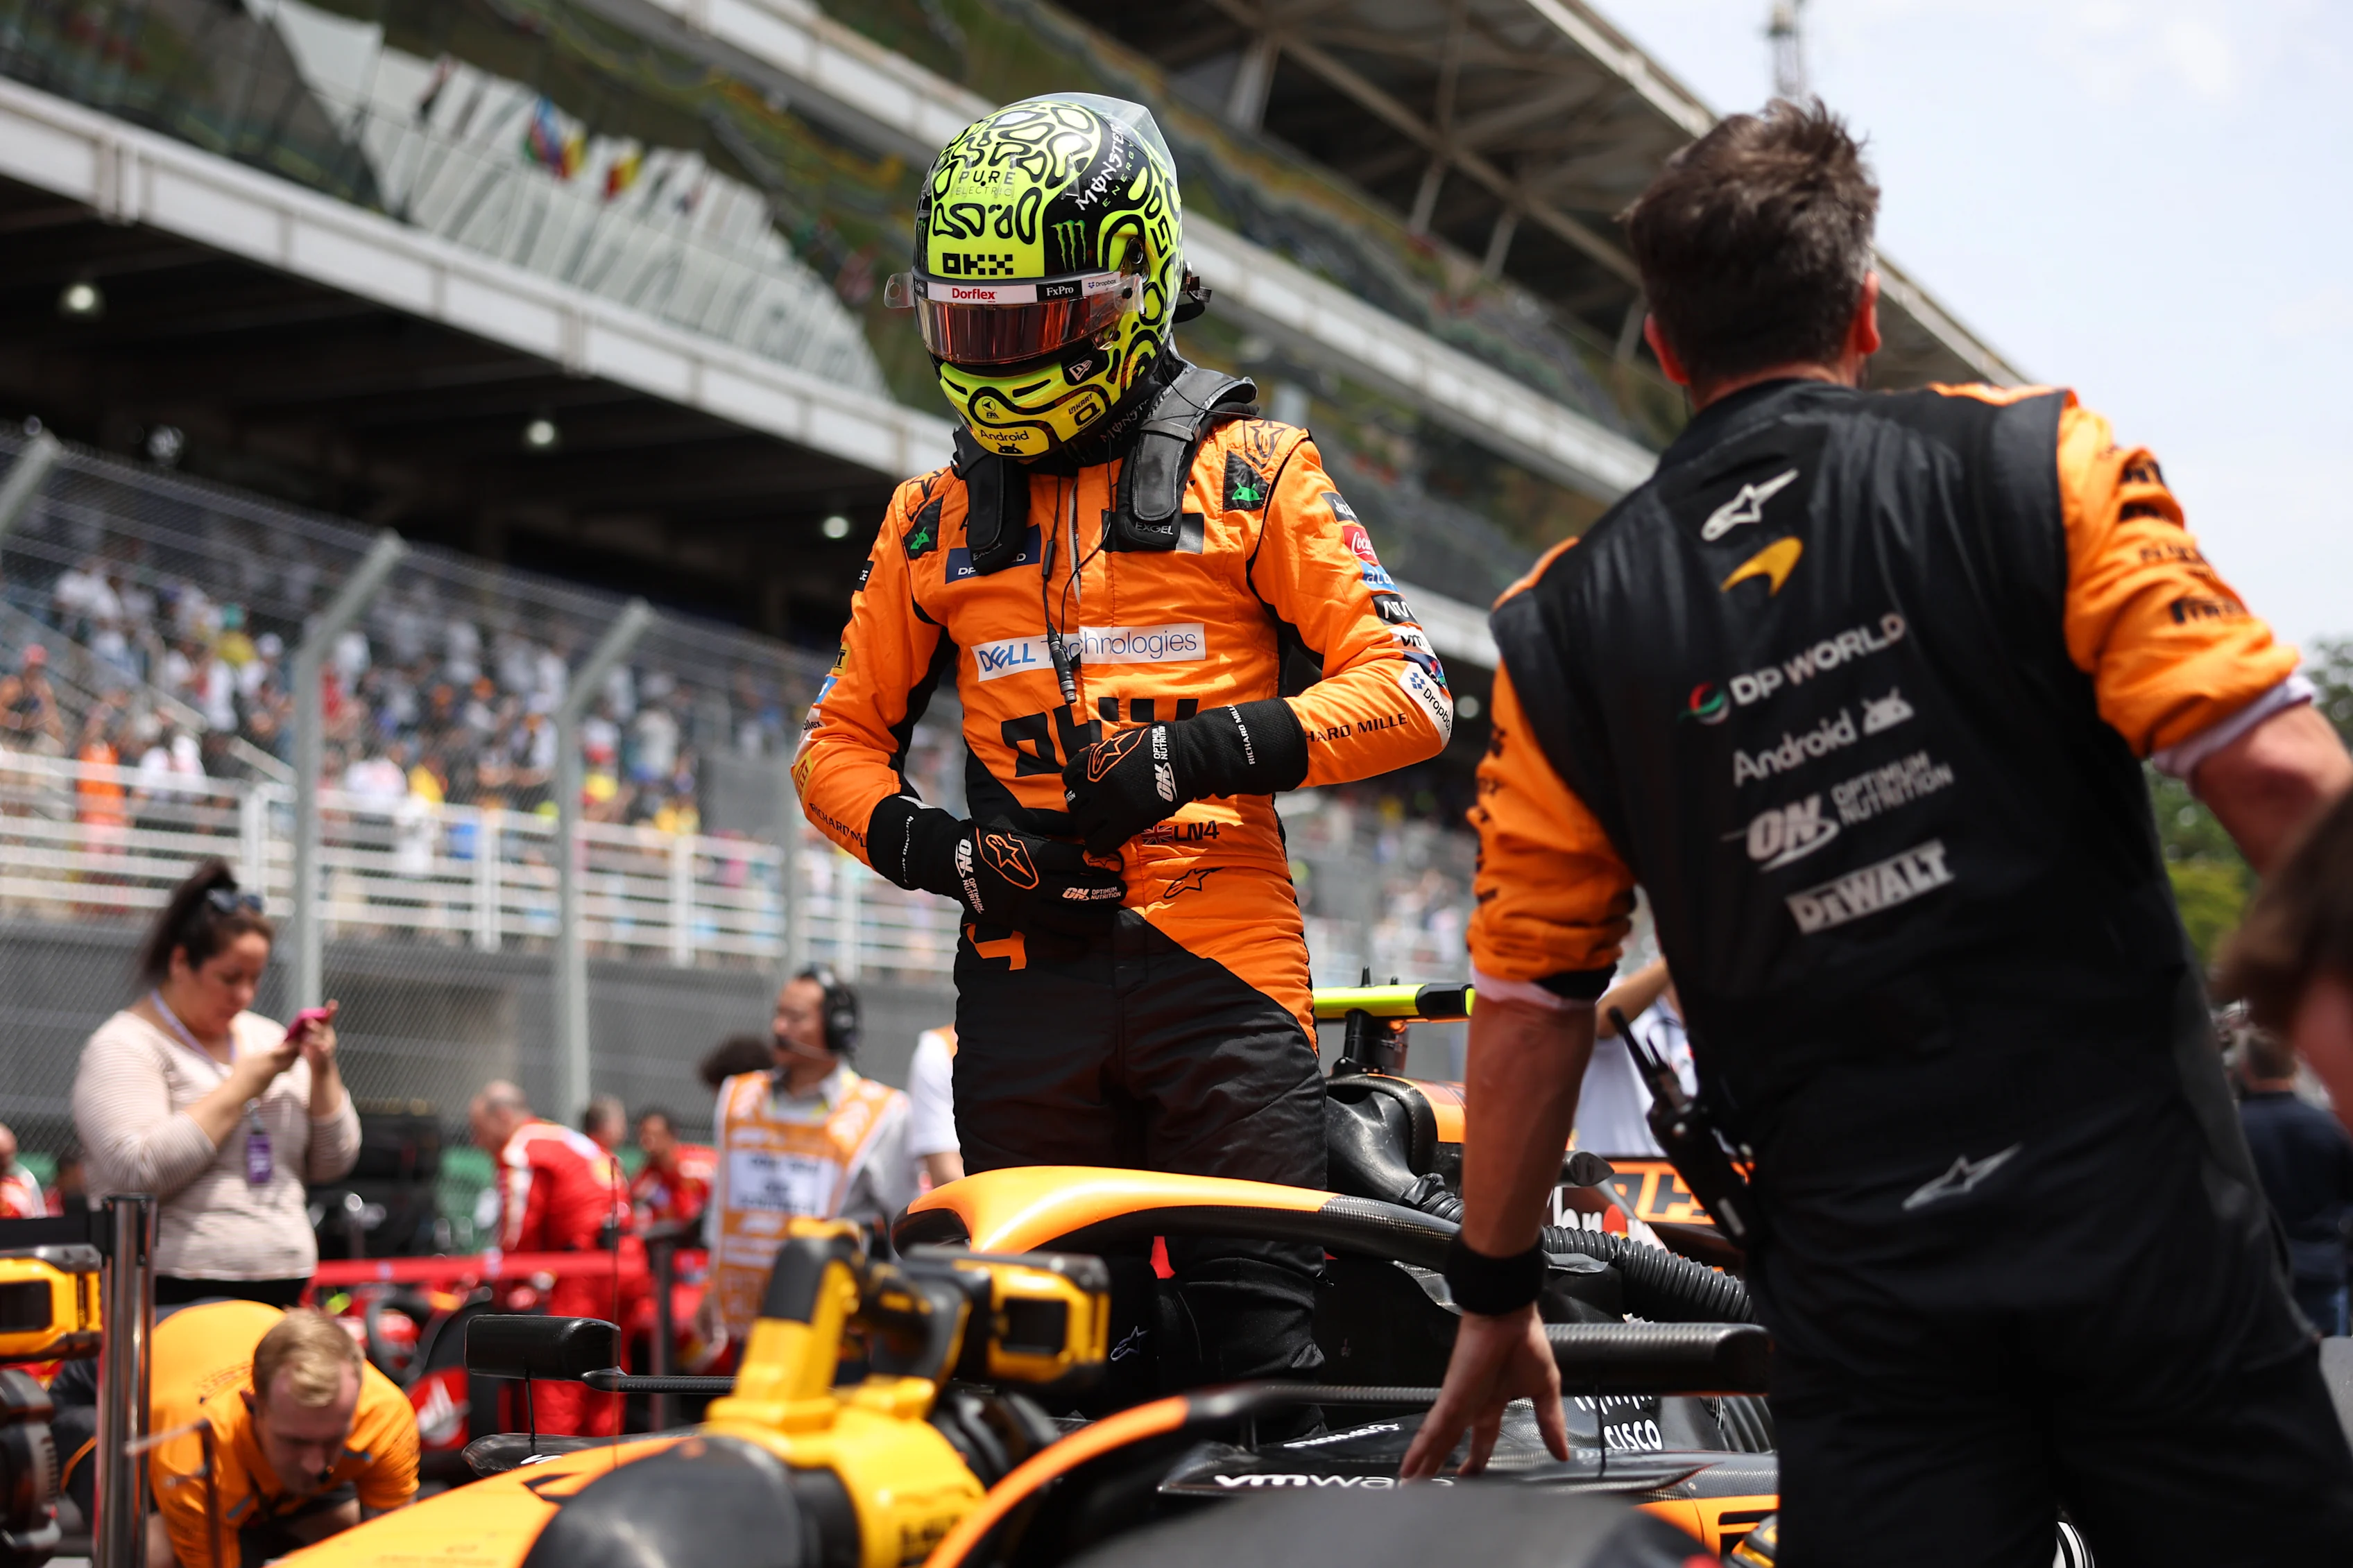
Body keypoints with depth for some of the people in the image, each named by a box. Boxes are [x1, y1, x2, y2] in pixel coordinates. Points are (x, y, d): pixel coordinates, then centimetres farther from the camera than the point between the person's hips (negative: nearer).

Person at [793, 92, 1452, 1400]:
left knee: (1263, 1348, -7)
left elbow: (1410, 689, -1)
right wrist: (931, 846, 0)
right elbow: (841, 738, 20)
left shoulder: (1250, 471, 5)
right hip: (1026, 969, 3)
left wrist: (1202, 755, -14)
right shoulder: (935, 517, 16)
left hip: (1220, 963, -3)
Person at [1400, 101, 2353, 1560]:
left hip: (1863, 1286, 2)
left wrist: (1496, 1296, 20)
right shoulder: (2034, 462, 0)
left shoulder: (1570, 627, 7)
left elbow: (1530, 1008, 9)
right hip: (2136, 1203, -2)